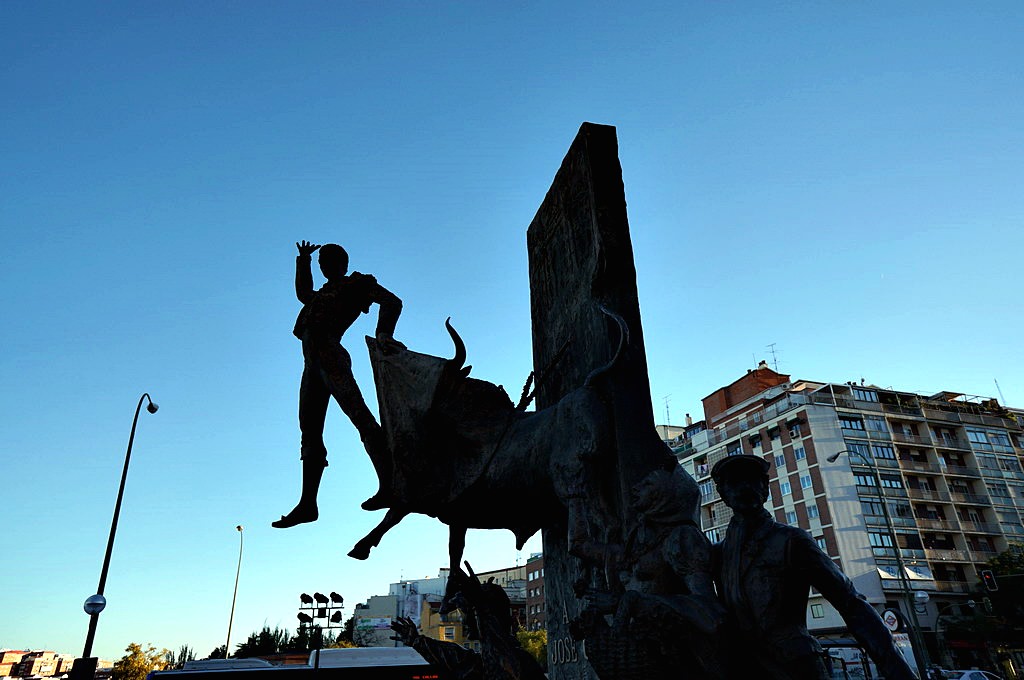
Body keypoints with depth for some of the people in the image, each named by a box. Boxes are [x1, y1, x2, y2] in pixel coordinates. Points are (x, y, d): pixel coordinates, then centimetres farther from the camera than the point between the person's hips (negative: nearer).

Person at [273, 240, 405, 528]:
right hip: (313, 365, 9)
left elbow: (392, 301, -5)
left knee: (358, 414, -21)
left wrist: (383, 333, -23)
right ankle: (308, 503, 4)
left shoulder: (359, 283, 11)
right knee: (310, 433, 3)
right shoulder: (325, 293, 33)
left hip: (328, 351, -9)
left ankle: (389, 486, -30)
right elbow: (304, 295, 54)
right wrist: (303, 263, 45)